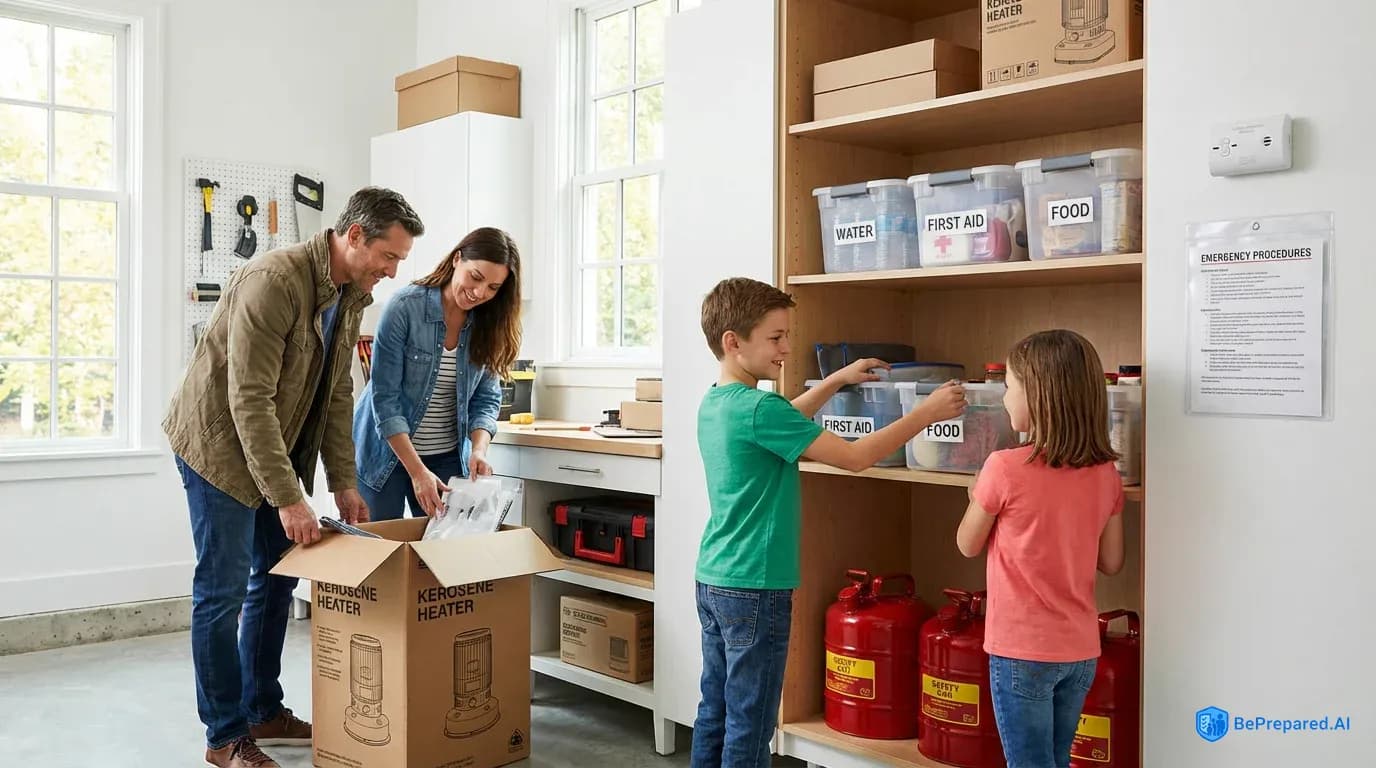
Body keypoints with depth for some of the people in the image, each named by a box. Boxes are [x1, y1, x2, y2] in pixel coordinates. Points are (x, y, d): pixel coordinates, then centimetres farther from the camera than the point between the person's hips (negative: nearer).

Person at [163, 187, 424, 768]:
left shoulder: (352, 295, 0)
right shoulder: (274, 280, -27)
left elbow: (338, 394, 5)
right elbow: (249, 400, -29)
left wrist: (343, 483, -1)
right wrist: (288, 498, -30)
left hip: (277, 445, 9)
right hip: (220, 442, -8)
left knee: (277, 579, 12)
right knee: (224, 590, -3)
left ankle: (264, 712, 26)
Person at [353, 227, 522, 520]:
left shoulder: (488, 325, -4)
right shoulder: (405, 307, -17)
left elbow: (486, 399, 1)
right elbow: (384, 397, -18)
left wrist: (479, 450, -19)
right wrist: (417, 471, -24)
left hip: (449, 459, 4)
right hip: (388, 452, -3)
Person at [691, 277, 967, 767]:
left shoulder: (713, 404, 7)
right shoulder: (758, 408, -20)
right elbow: (855, 457, -17)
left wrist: (836, 381, 24)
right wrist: (926, 413, -8)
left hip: (713, 580, 9)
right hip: (755, 588, -9)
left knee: (715, 715, 16)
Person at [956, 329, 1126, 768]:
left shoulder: (1005, 468, -18)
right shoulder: (1105, 473, -2)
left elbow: (968, 545, -3)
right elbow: (1111, 562, 7)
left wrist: (980, 497, 13)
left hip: (1022, 652, -5)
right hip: (1081, 651, 6)